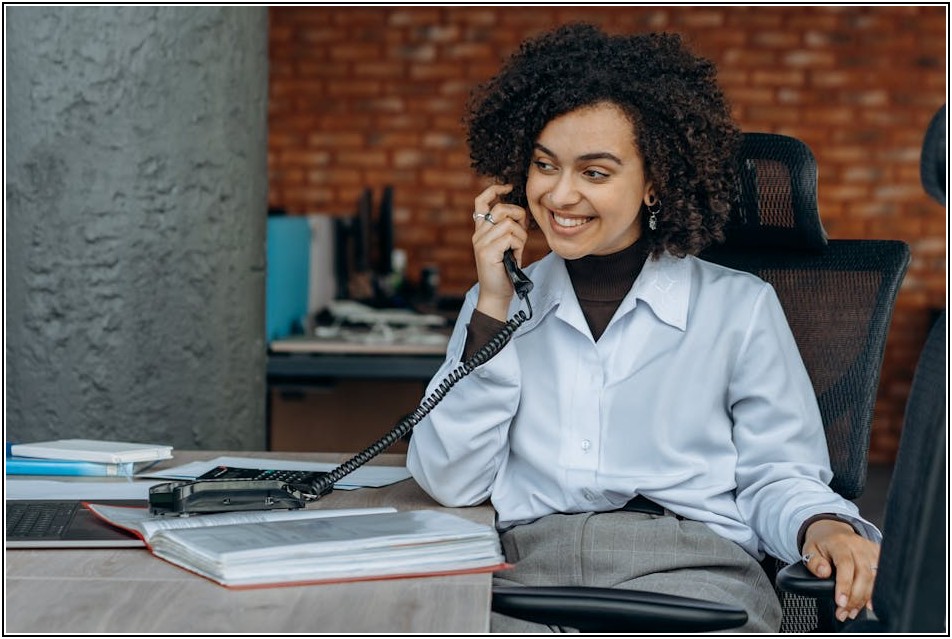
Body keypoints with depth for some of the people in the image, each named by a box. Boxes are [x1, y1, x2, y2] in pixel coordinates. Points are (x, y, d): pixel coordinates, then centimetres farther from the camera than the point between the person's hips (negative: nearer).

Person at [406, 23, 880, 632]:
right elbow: (449, 482, 10)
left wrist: (823, 526, -11)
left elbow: (775, 477, 12)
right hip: (526, 572, 2)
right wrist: (494, 306, 6)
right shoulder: (497, 305, 20)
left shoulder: (739, 306, 13)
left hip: (690, 571, -1)